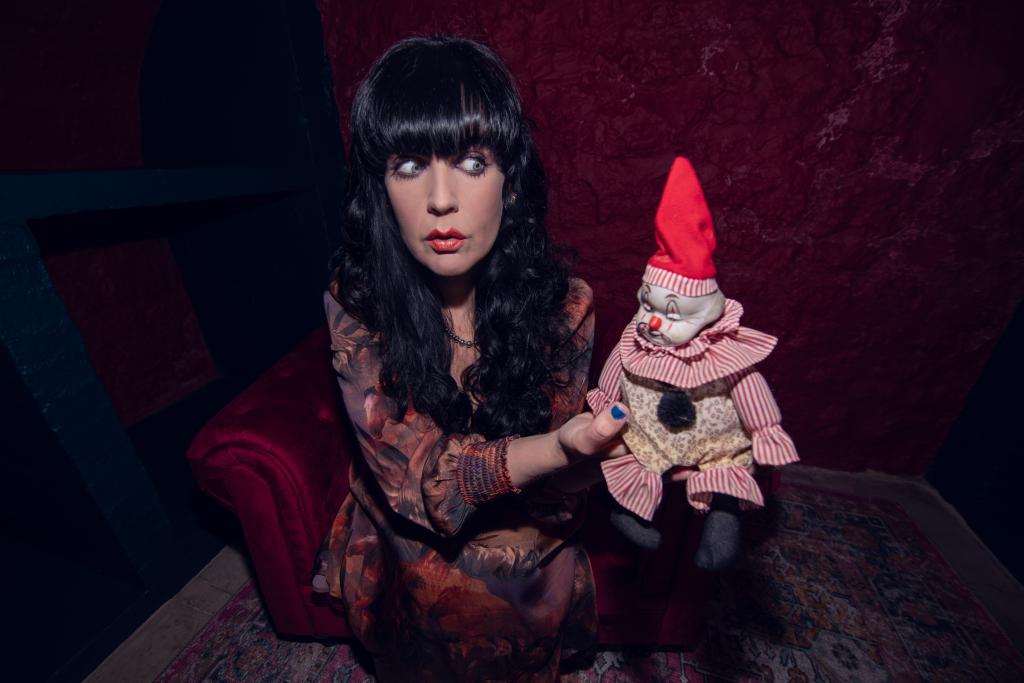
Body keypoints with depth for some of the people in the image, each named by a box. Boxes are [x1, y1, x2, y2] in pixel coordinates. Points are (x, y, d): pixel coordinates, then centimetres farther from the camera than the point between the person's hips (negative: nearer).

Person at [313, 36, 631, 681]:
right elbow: (413, 474, -22)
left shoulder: (563, 303, -17)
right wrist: (558, 448, -39)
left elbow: (558, 487, -11)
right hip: (405, 569, 0)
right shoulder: (355, 303, -17)